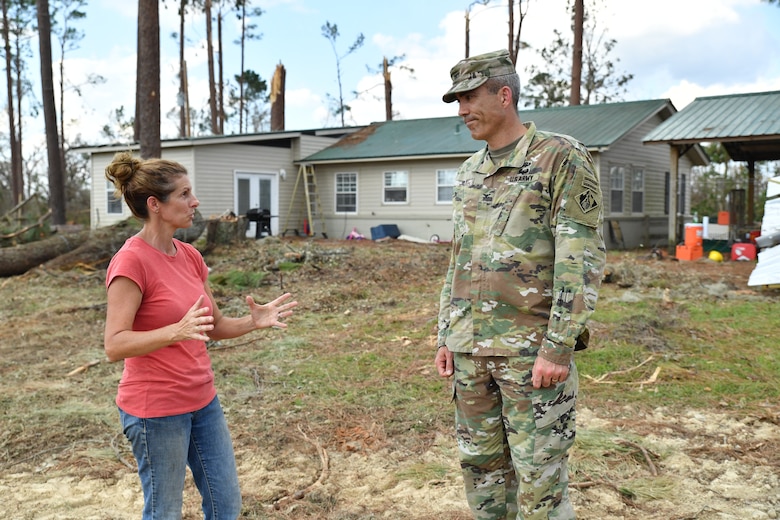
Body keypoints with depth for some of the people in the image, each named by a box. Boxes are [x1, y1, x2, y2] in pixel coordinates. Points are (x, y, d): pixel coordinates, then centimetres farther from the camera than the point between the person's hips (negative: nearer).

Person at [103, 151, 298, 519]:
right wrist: (177, 331, -36)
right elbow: (114, 345, -22)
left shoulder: (190, 256, 5)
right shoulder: (130, 261, -18)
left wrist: (253, 321, -7)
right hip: (156, 411, -7)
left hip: (203, 400, 8)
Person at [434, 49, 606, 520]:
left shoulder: (562, 158, -8)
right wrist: (446, 338, 13)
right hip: (471, 348, 7)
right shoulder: (469, 173, 13)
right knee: (481, 464, 15)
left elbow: (582, 259, -14)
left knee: (540, 477, 2)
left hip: (532, 350, -6)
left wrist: (559, 349, -19)